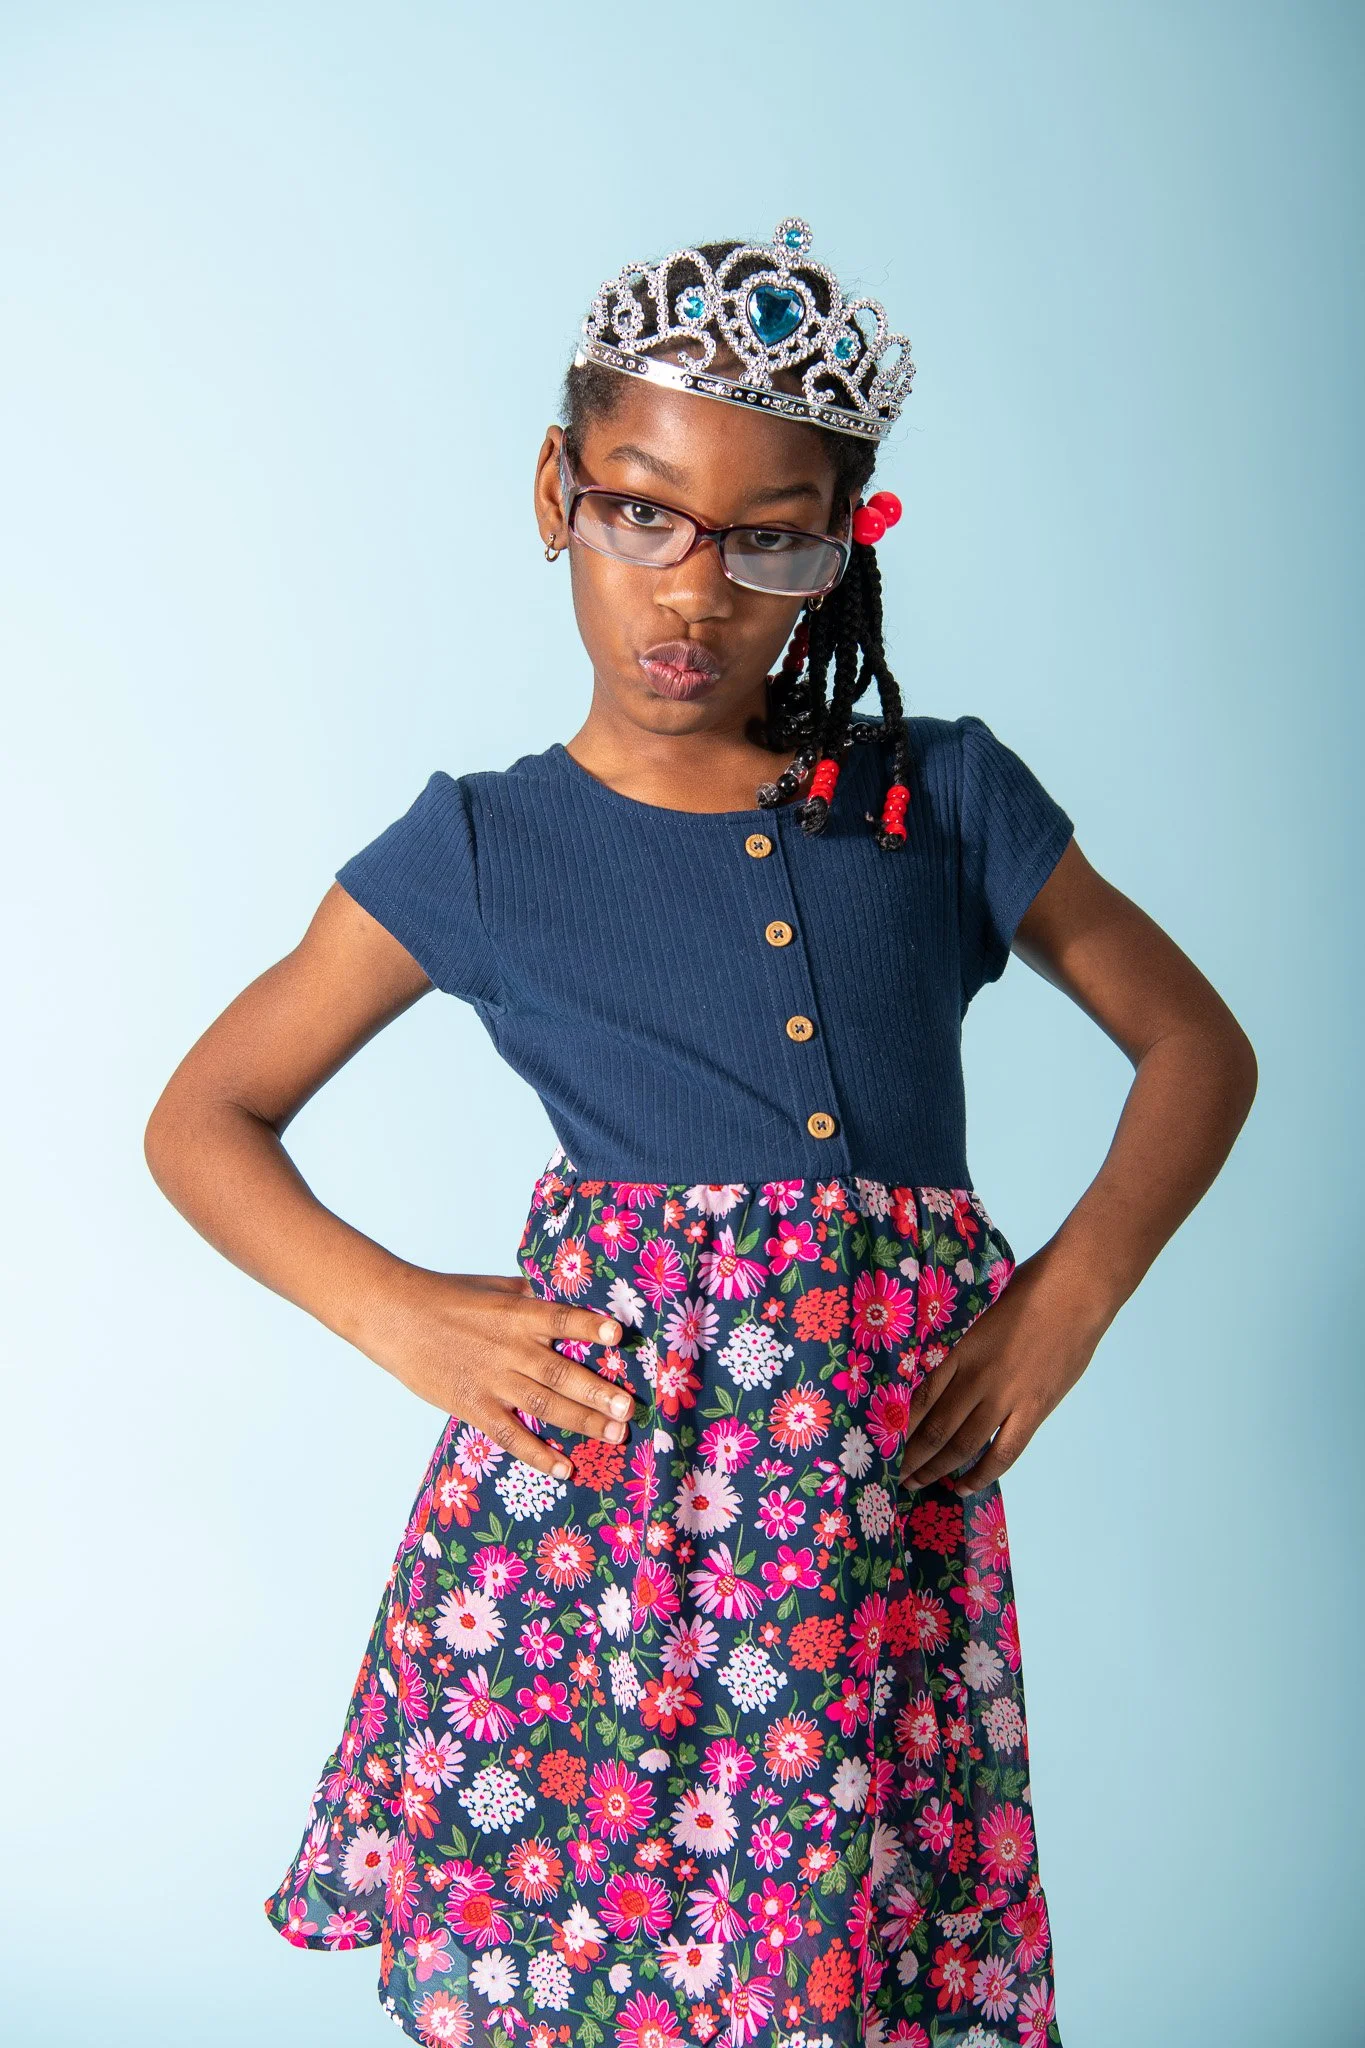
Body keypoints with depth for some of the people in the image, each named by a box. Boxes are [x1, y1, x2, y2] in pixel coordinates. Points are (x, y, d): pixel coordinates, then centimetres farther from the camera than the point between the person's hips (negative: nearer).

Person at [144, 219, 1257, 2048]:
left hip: (893, 1503, 1)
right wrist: (403, 1314, -5)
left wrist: (1069, 1300, -2)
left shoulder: (947, 800, 7)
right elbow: (200, 1119, 9)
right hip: (588, 1478, 0)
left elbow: (1199, 1045, 13)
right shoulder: (479, 849, 4)